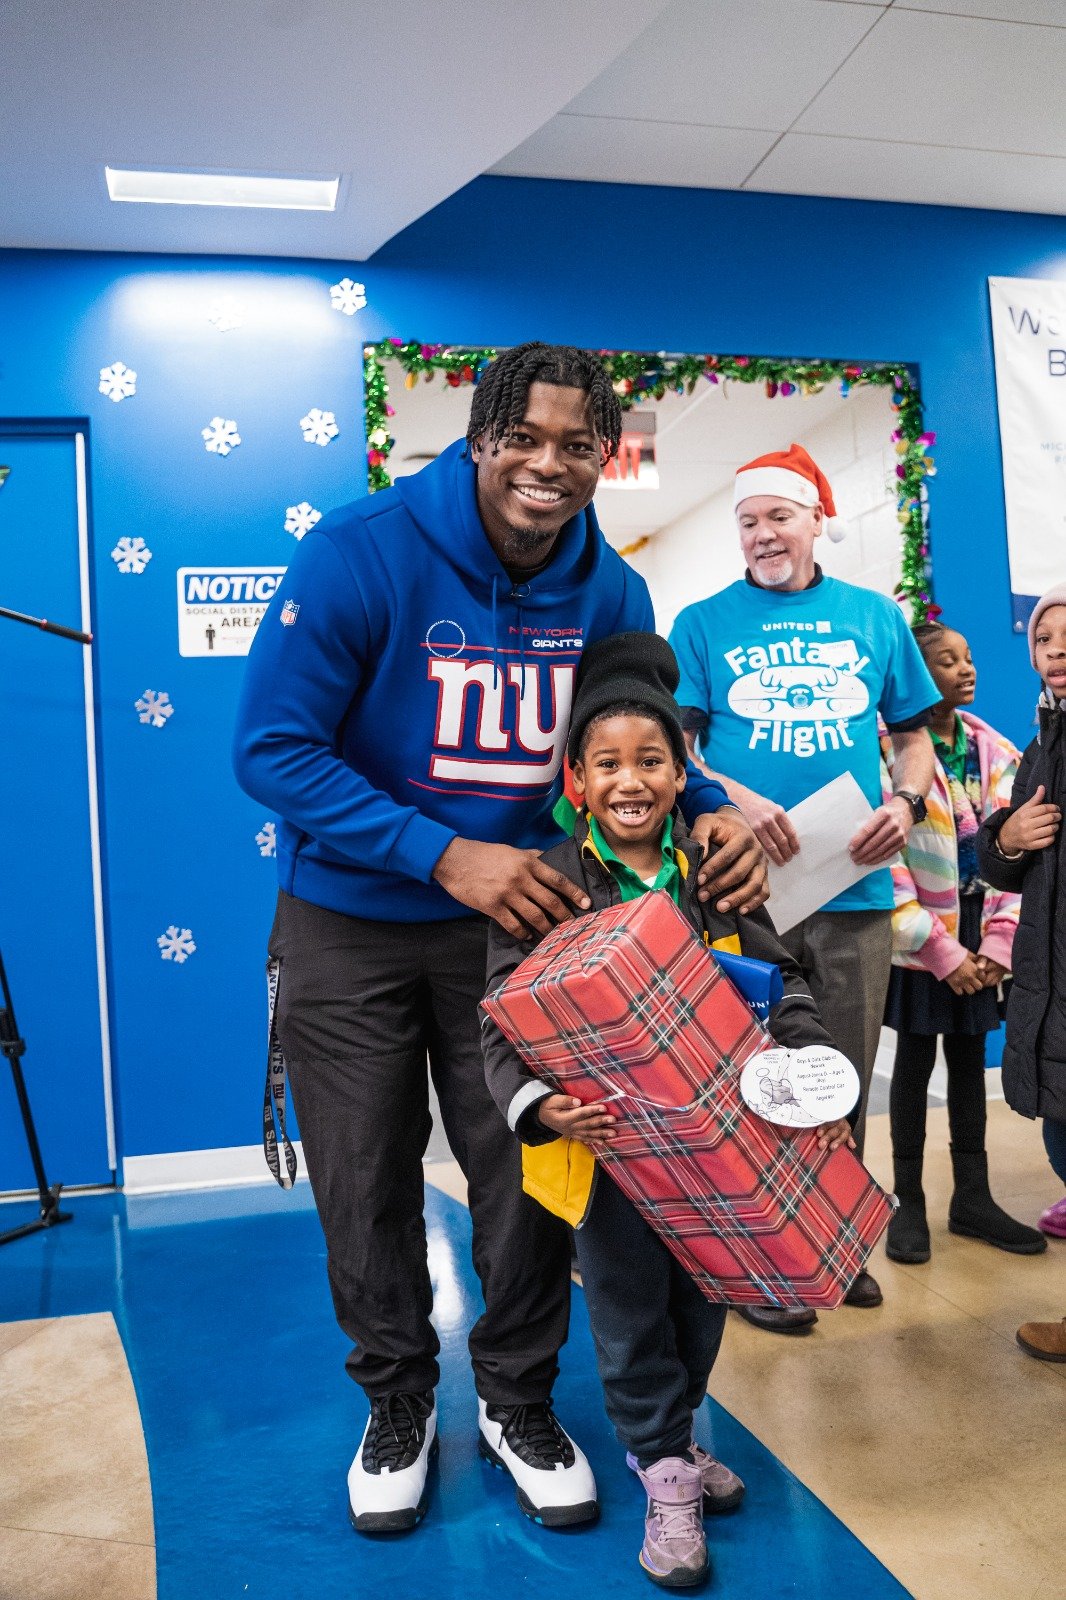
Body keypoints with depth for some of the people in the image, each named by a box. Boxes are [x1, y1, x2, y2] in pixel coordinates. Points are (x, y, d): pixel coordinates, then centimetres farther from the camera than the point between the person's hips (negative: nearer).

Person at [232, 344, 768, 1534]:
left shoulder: (609, 592, -6)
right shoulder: (360, 553, -19)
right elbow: (271, 748, -20)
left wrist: (709, 813, -16)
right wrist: (443, 854, -29)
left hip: (514, 915, 3)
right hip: (347, 925, -2)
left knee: (526, 1173, 9)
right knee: (366, 1188, 11)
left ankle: (518, 1402, 36)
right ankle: (397, 1405, 37)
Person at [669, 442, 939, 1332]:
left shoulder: (876, 616, 10)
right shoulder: (706, 623, 3)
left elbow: (914, 731, 15)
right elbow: (673, 748, -2)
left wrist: (907, 801, -5)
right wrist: (735, 800, -19)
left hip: (856, 887, 3)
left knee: (846, 1078, 13)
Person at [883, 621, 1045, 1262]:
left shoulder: (996, 752, 6)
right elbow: (884, 863, -15)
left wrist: (998, 943, -4)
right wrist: (942, 951, -14)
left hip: (978, 942, 5)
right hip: (920, 941, -5)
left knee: (970, 1059, 13)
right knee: (915, 1061, 5)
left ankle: (973, 1198, 26)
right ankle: (909, 1203, 19)